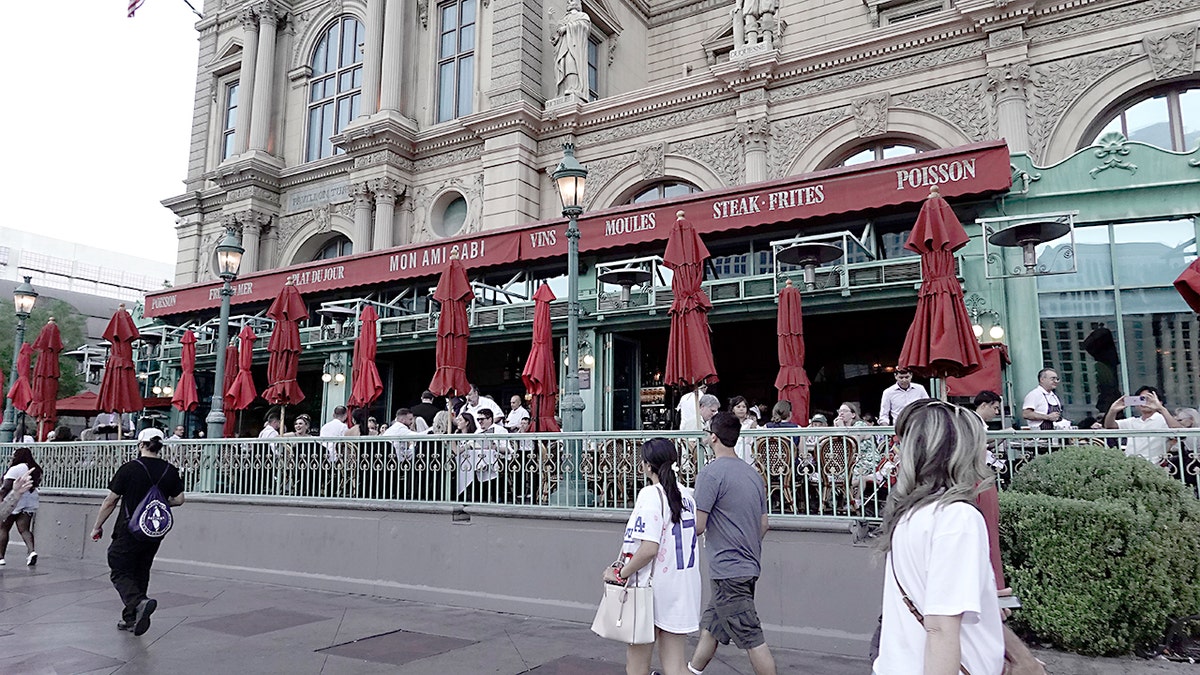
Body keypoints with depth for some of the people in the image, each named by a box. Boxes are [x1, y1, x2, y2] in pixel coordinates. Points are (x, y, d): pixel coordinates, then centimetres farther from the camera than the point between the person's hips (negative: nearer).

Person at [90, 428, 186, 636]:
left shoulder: (129, 468, -10)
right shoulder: (171, 471, 1)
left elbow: (110, 501, -6)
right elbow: (179, 500, 3)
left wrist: (97, 526, 5)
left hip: (129, 531, -5)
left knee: (120, 573, 2)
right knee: (140, 574, 17)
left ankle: (139, 602, -23)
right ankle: (131, 619, 22)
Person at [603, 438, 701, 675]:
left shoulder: (651, 494, -15)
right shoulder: (687, 495, 7)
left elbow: (649, 548, -25)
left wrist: (620, 573, -11)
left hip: (651, 589, -7)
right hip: (682, 591, 7)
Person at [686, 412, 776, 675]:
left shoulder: (711, 472, -14)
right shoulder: (752, 473, 10)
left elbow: (698, 526, -16)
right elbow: (764, 525, 15)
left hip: (728, 570, -9)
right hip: (749, 566, 9)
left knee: (752, 639, -2)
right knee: (710, 626, 20)